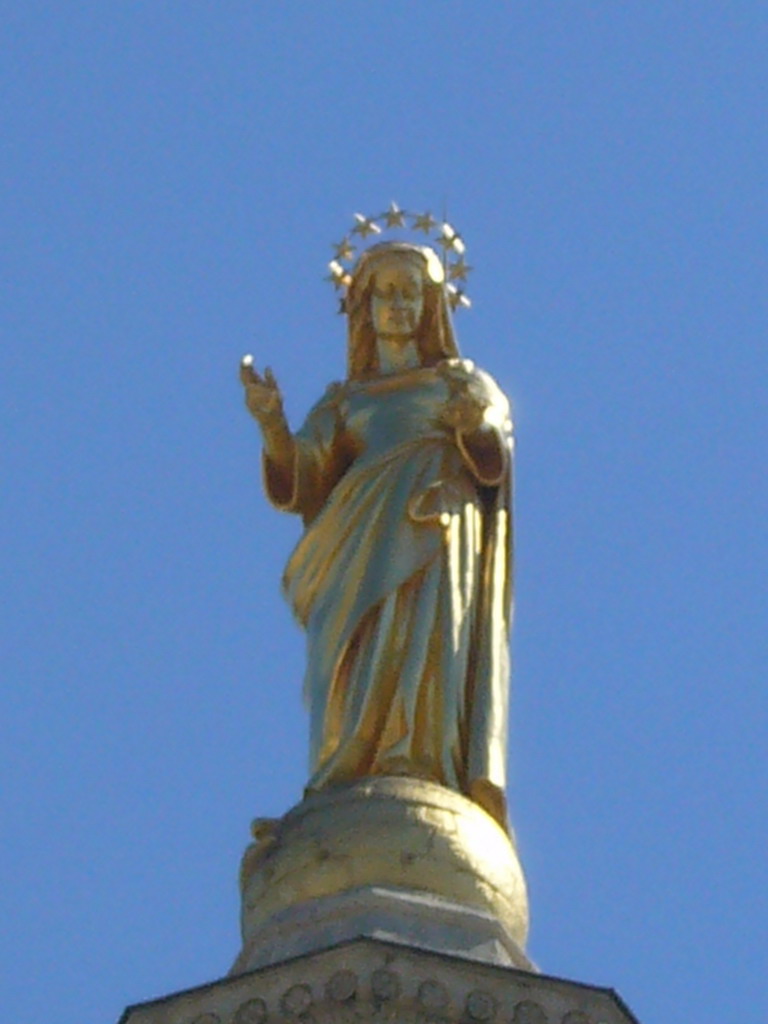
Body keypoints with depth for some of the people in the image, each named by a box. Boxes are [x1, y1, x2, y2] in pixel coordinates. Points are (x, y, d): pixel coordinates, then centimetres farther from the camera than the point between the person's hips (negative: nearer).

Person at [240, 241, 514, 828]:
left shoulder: (463, 381, 25)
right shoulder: (344, 402, 29)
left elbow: (492, 461, 4)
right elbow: (303, 484, 12)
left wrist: (475, 425, -20)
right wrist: (272, 423, -7)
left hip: (440, 537, -2)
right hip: (363, 552, 2)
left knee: (426, 649, -26)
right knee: (365, 668, -20)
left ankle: (423, 786, -44)